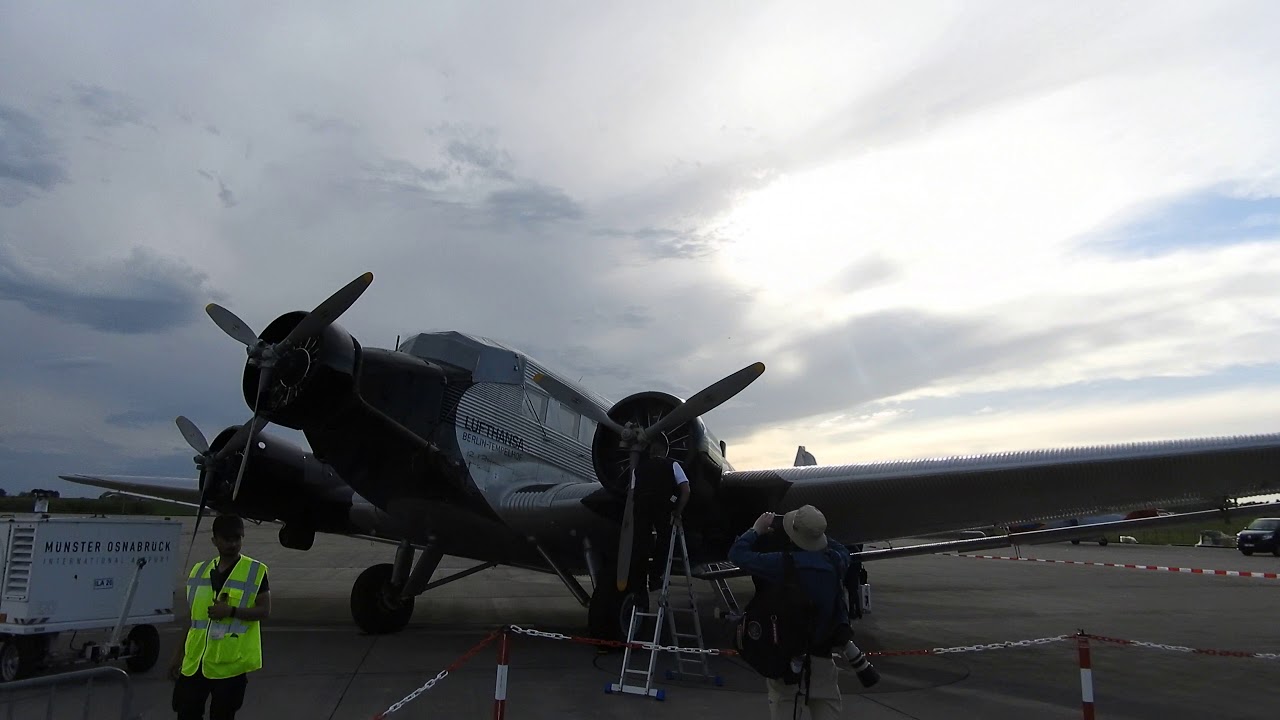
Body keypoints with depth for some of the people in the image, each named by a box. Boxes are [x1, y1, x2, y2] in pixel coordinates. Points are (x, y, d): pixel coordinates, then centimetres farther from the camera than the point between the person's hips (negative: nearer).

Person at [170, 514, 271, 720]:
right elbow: (195, 617, 16)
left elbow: (265, 611, -10)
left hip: (230, 662, -5)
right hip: (195, 660, 5)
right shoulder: (199, 571, 9)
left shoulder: (255, 571, -6)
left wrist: (232, 611, -23)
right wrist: (179, 654, 16)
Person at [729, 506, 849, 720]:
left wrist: (756, 531, -3)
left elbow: (737, 553, -18)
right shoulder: (836, 561, -10)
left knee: (782, 700, 12)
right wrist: (816, 531, 18)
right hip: (821, 651, 3)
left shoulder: (783, 564, -24)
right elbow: (839, 549, 17)